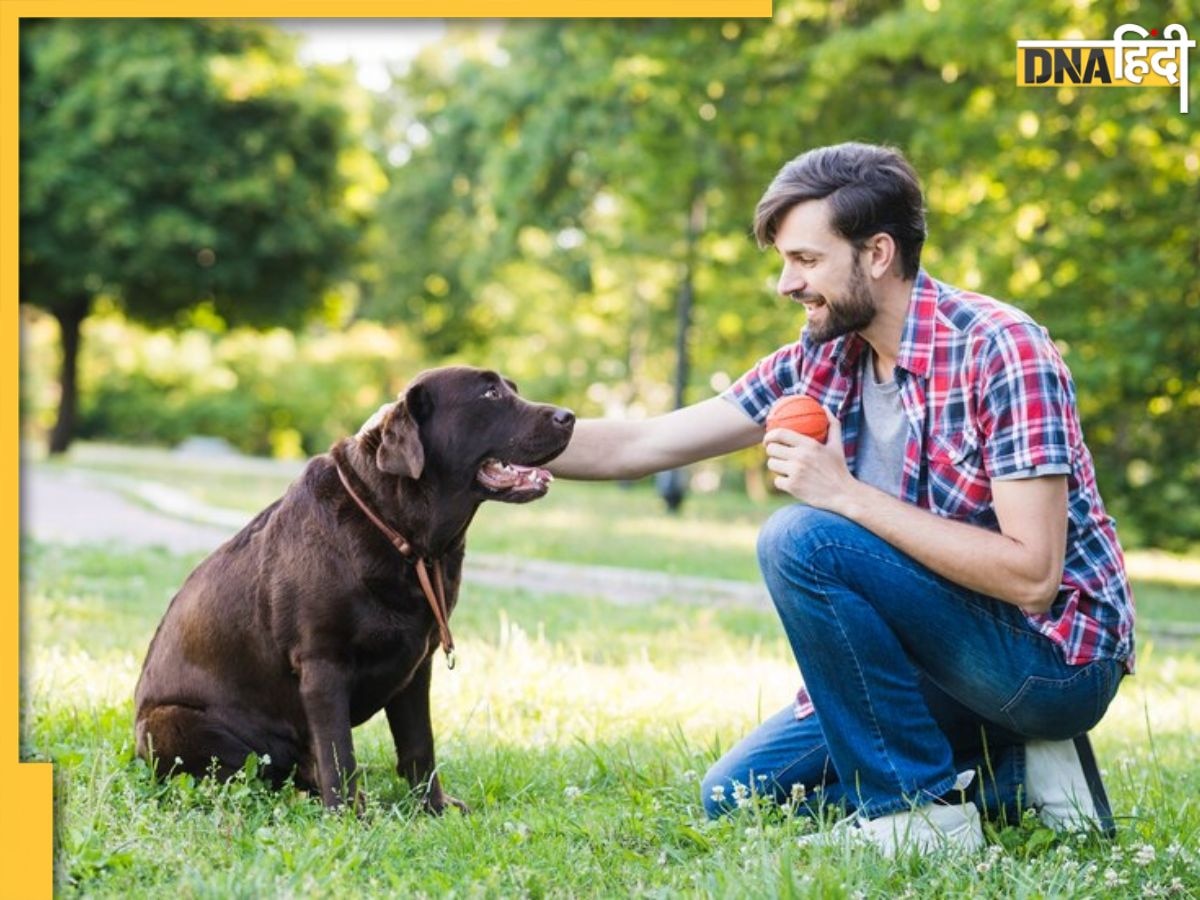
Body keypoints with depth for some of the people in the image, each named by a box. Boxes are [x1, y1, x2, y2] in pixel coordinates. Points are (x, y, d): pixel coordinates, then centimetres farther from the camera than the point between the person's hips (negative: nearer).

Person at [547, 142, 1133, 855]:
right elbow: (636, 447, 3)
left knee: (801, 541, -24)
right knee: (736, 796, 8)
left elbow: (1030, 574, -27)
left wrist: (848, 496, -26)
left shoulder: (1000, 349, -20)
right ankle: (1015, 774, 8)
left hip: (1057, 660, -8)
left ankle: (921, 809, -13)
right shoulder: (822, 360, 1)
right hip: (951, 661, 8)